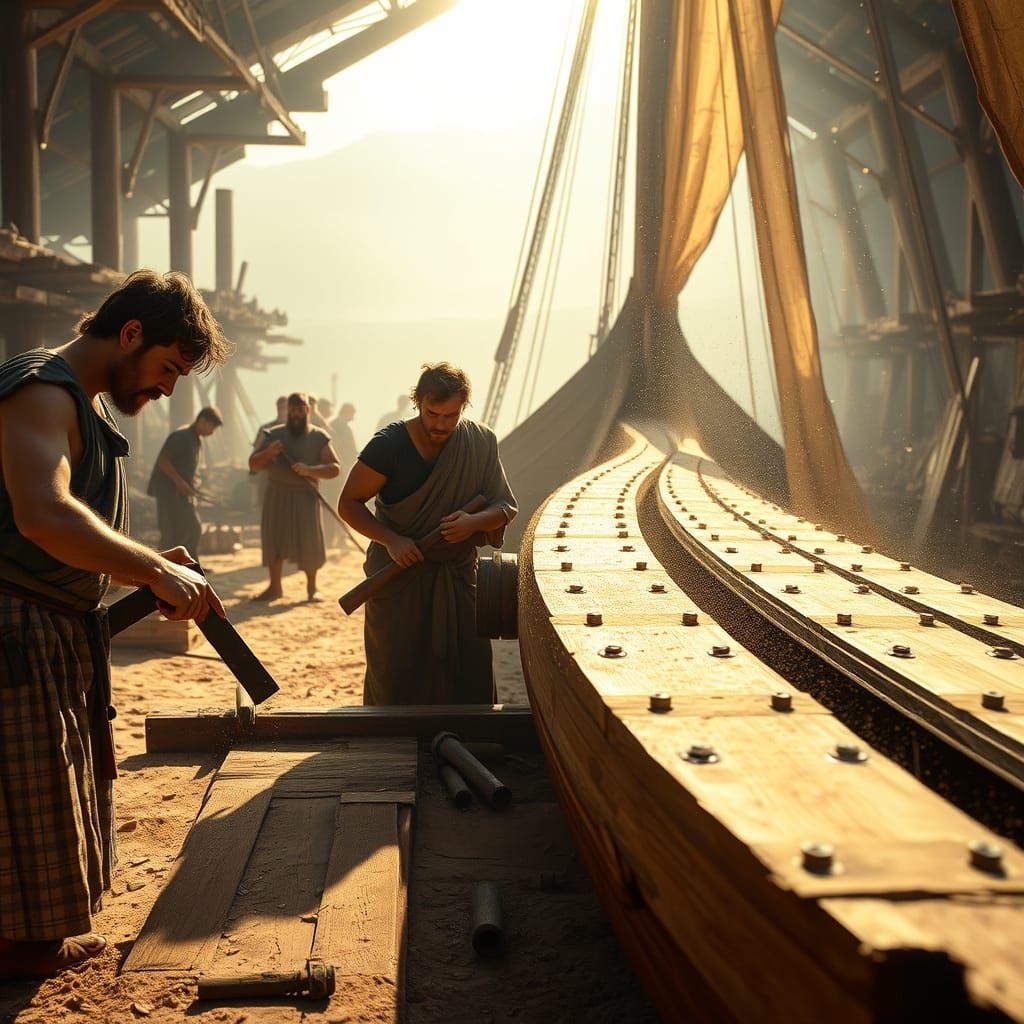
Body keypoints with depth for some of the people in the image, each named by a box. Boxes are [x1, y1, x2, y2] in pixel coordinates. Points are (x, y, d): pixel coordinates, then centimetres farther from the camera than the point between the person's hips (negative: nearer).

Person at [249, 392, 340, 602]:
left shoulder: (319, 437, 2)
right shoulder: (274, 435, 7)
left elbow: (334, 468, -5)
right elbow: (254, 465, 6)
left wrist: (309, 470, -21)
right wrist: (268, 453, -14)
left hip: (305, 496, -2)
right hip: (277, 495, 2)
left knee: (309, 541, -4)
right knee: (273, 539, 1)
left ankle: (312, 588, 11)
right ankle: (275, 587, 13)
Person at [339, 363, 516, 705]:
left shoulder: (481, 443, -4)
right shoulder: (389, 444, -12)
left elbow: (505, 508, 1)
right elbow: (349, 503, -6)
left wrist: (474, 521, -21)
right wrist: (391, 540, -20)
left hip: (458, 576, 3)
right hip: (397, 574, -2)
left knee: (467, 678, 4)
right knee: (394, 678, 6)